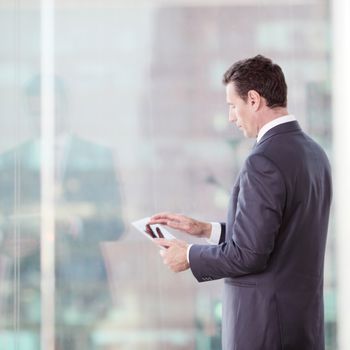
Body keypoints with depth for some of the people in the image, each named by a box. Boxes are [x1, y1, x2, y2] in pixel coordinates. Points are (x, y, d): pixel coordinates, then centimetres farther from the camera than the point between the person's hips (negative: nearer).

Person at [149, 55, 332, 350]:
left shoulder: (264, 161, -19)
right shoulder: (314, 153, 10)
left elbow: (249, 254, -21)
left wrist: (190, 256, -5)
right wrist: (206, 230, 14)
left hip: (264, 325, -9)